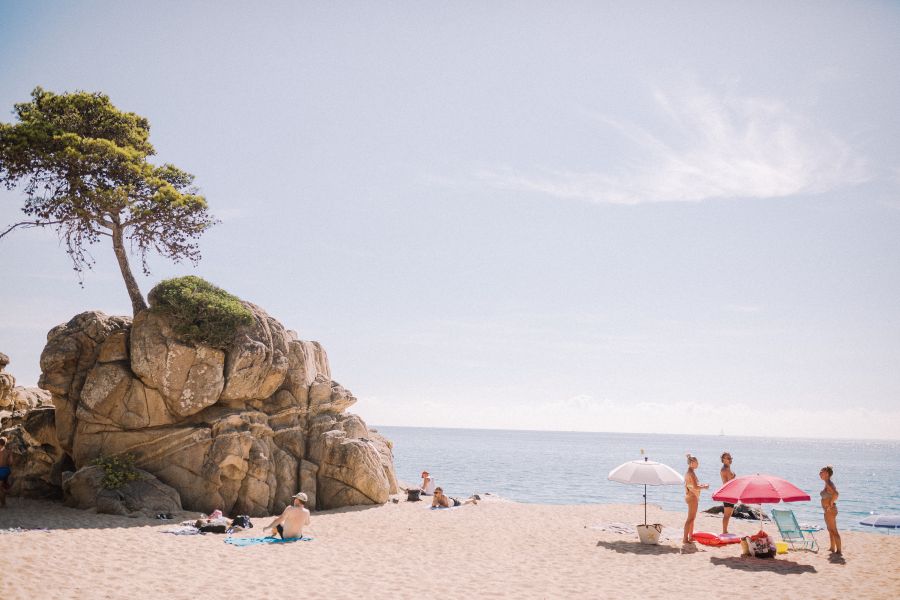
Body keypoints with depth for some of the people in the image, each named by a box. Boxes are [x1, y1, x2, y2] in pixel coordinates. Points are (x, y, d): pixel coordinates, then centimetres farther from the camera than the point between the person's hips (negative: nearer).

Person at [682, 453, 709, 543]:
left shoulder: (688, 472, 11)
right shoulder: (691, 473, -19)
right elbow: (696, 487, -23)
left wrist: (701, 485, 14)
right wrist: (704, 487, -8)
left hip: (689, 496, 10)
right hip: (693, 497, -10)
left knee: (692, 518, 18)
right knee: (690, 518, -6)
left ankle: (690, 537, 26)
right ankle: (685, 538, -4)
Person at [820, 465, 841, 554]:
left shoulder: (828, 484, -19)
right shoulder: (828, 483, 10)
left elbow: (836, 494, -35)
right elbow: (834, 493, 25)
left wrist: (831, 504, -24)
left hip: (830, 510, -10)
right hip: (828, 511, 10)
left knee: (834, 531, -4)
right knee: (830, 530, 18)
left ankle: (838, 550, 0)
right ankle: (832, 548, 28)